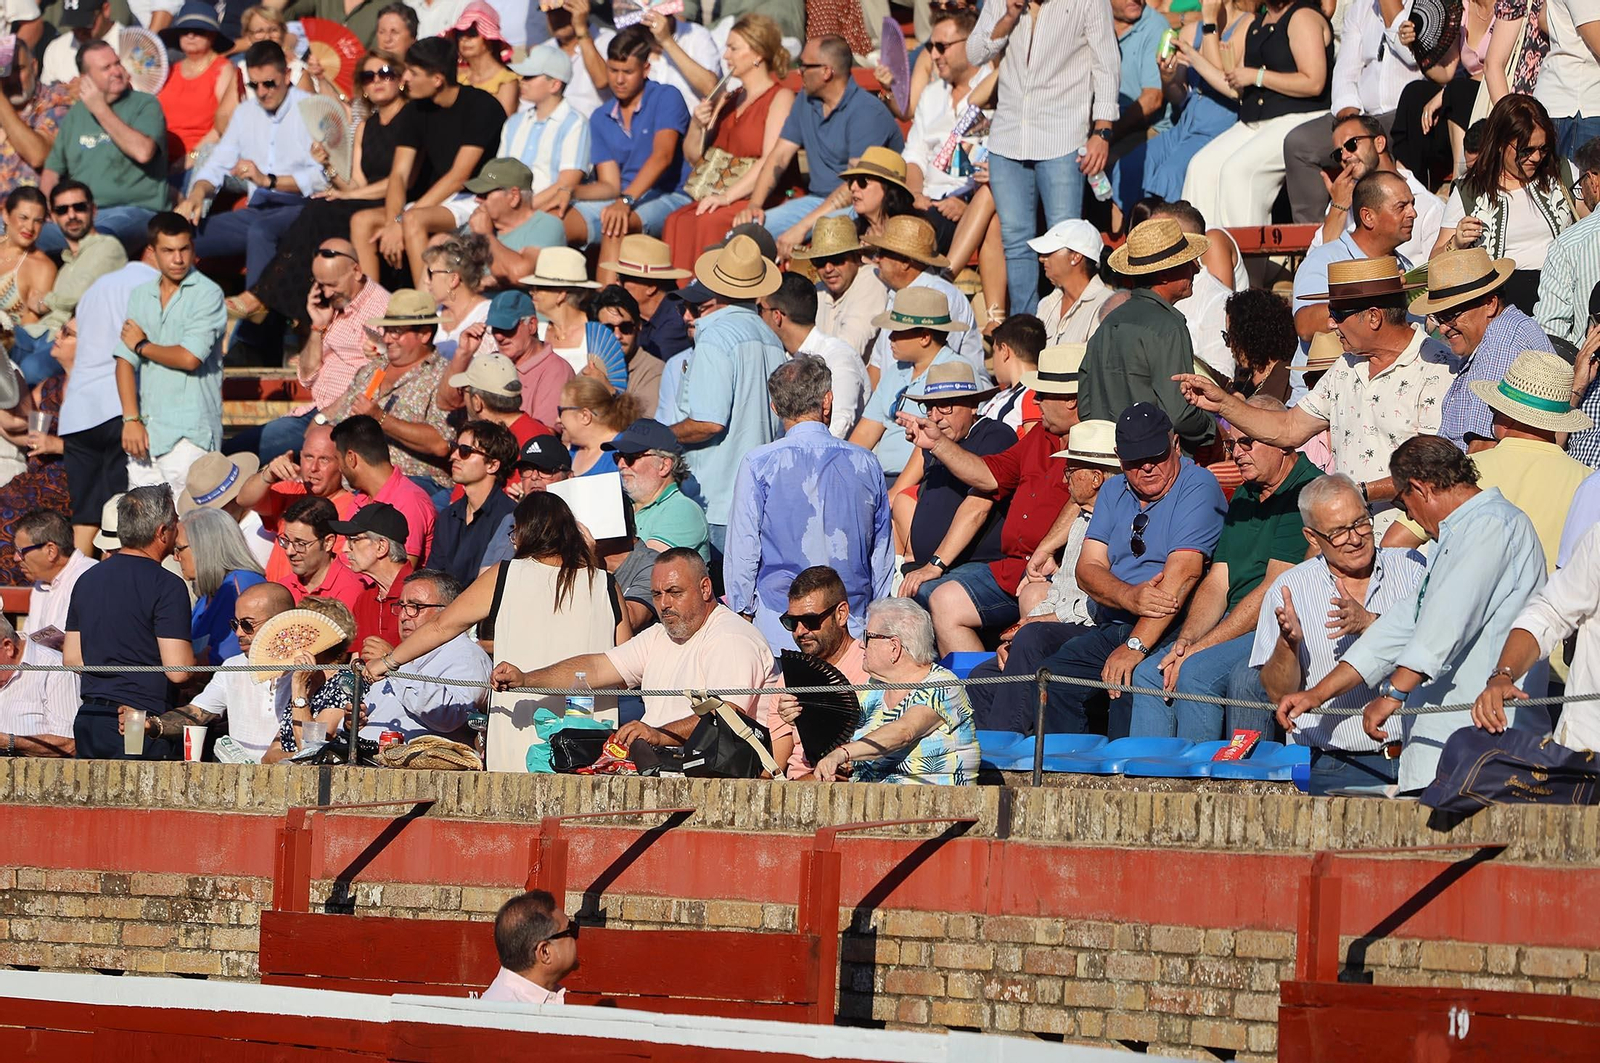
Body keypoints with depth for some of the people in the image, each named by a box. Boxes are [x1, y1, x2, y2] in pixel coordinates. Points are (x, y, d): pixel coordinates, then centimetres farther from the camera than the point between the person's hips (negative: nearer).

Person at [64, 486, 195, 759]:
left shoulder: (87, 580, 12)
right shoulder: (166, 586, -10)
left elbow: (71, 659, 15)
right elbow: (178, 671, -13)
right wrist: (203, 660, 8)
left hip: (88, 717, 7)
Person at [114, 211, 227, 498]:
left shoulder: (207, 294, -3)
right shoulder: (140, 296, 14)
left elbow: (189, 357, -14)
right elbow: (125, 361, 9)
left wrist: (142, 346, 3)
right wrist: (131, 419, -3)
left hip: (189, 434, -5)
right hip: (145, 429, 5)